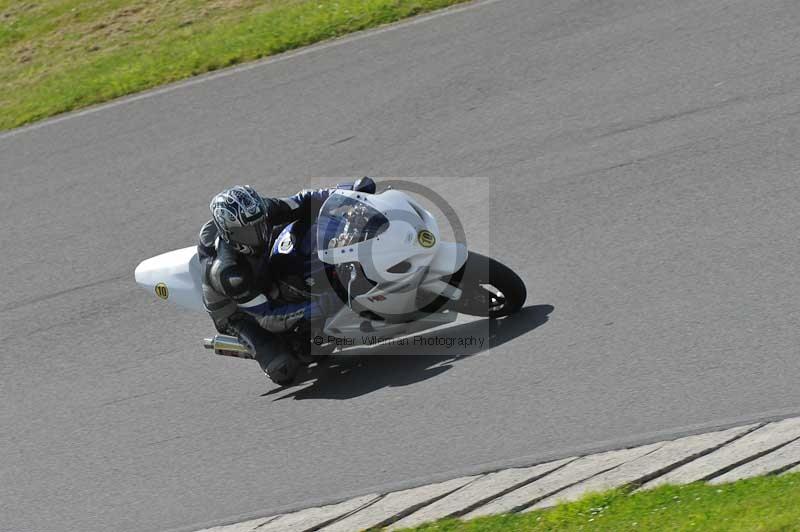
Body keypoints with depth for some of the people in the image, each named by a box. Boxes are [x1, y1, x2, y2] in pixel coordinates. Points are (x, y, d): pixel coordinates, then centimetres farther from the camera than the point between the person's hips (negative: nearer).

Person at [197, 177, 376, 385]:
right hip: (237, 315, -6)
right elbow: (267, 318, -37)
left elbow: (301, 204, -14)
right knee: (283, 371, -25)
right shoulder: (227, 272, -41)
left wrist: (348, 191, -27)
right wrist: (313, 308, -47)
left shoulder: (259, 212, -25)